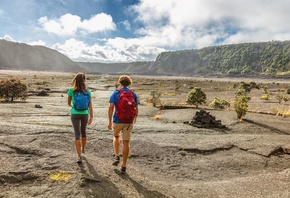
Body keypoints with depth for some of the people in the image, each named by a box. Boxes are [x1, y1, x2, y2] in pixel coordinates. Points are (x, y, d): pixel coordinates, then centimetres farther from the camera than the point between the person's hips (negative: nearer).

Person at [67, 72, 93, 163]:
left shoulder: (71, 90, -6)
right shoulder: (87, 91, -3)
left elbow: (69, 103, 6)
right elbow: (90, 105, -10)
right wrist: (91, 116, -10)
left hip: (75, 114, -2)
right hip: (85, 114, 2)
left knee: (77, 135, -2)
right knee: (83, 131, 23)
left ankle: (79, 156, -8)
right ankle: (83, 149, 44)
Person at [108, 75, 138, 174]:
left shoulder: (115, 93, -4)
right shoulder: (133, 94, 2)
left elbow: (111, 107, -14)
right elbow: (136, 109, 6)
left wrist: (109, 122, -9)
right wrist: (135, 118, 25)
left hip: (117, 121, -1)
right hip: (129, 122, 1)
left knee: (116, 137, 27)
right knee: (126, 143, 5)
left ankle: (117, 157, 15)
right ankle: (123, 166, 8)